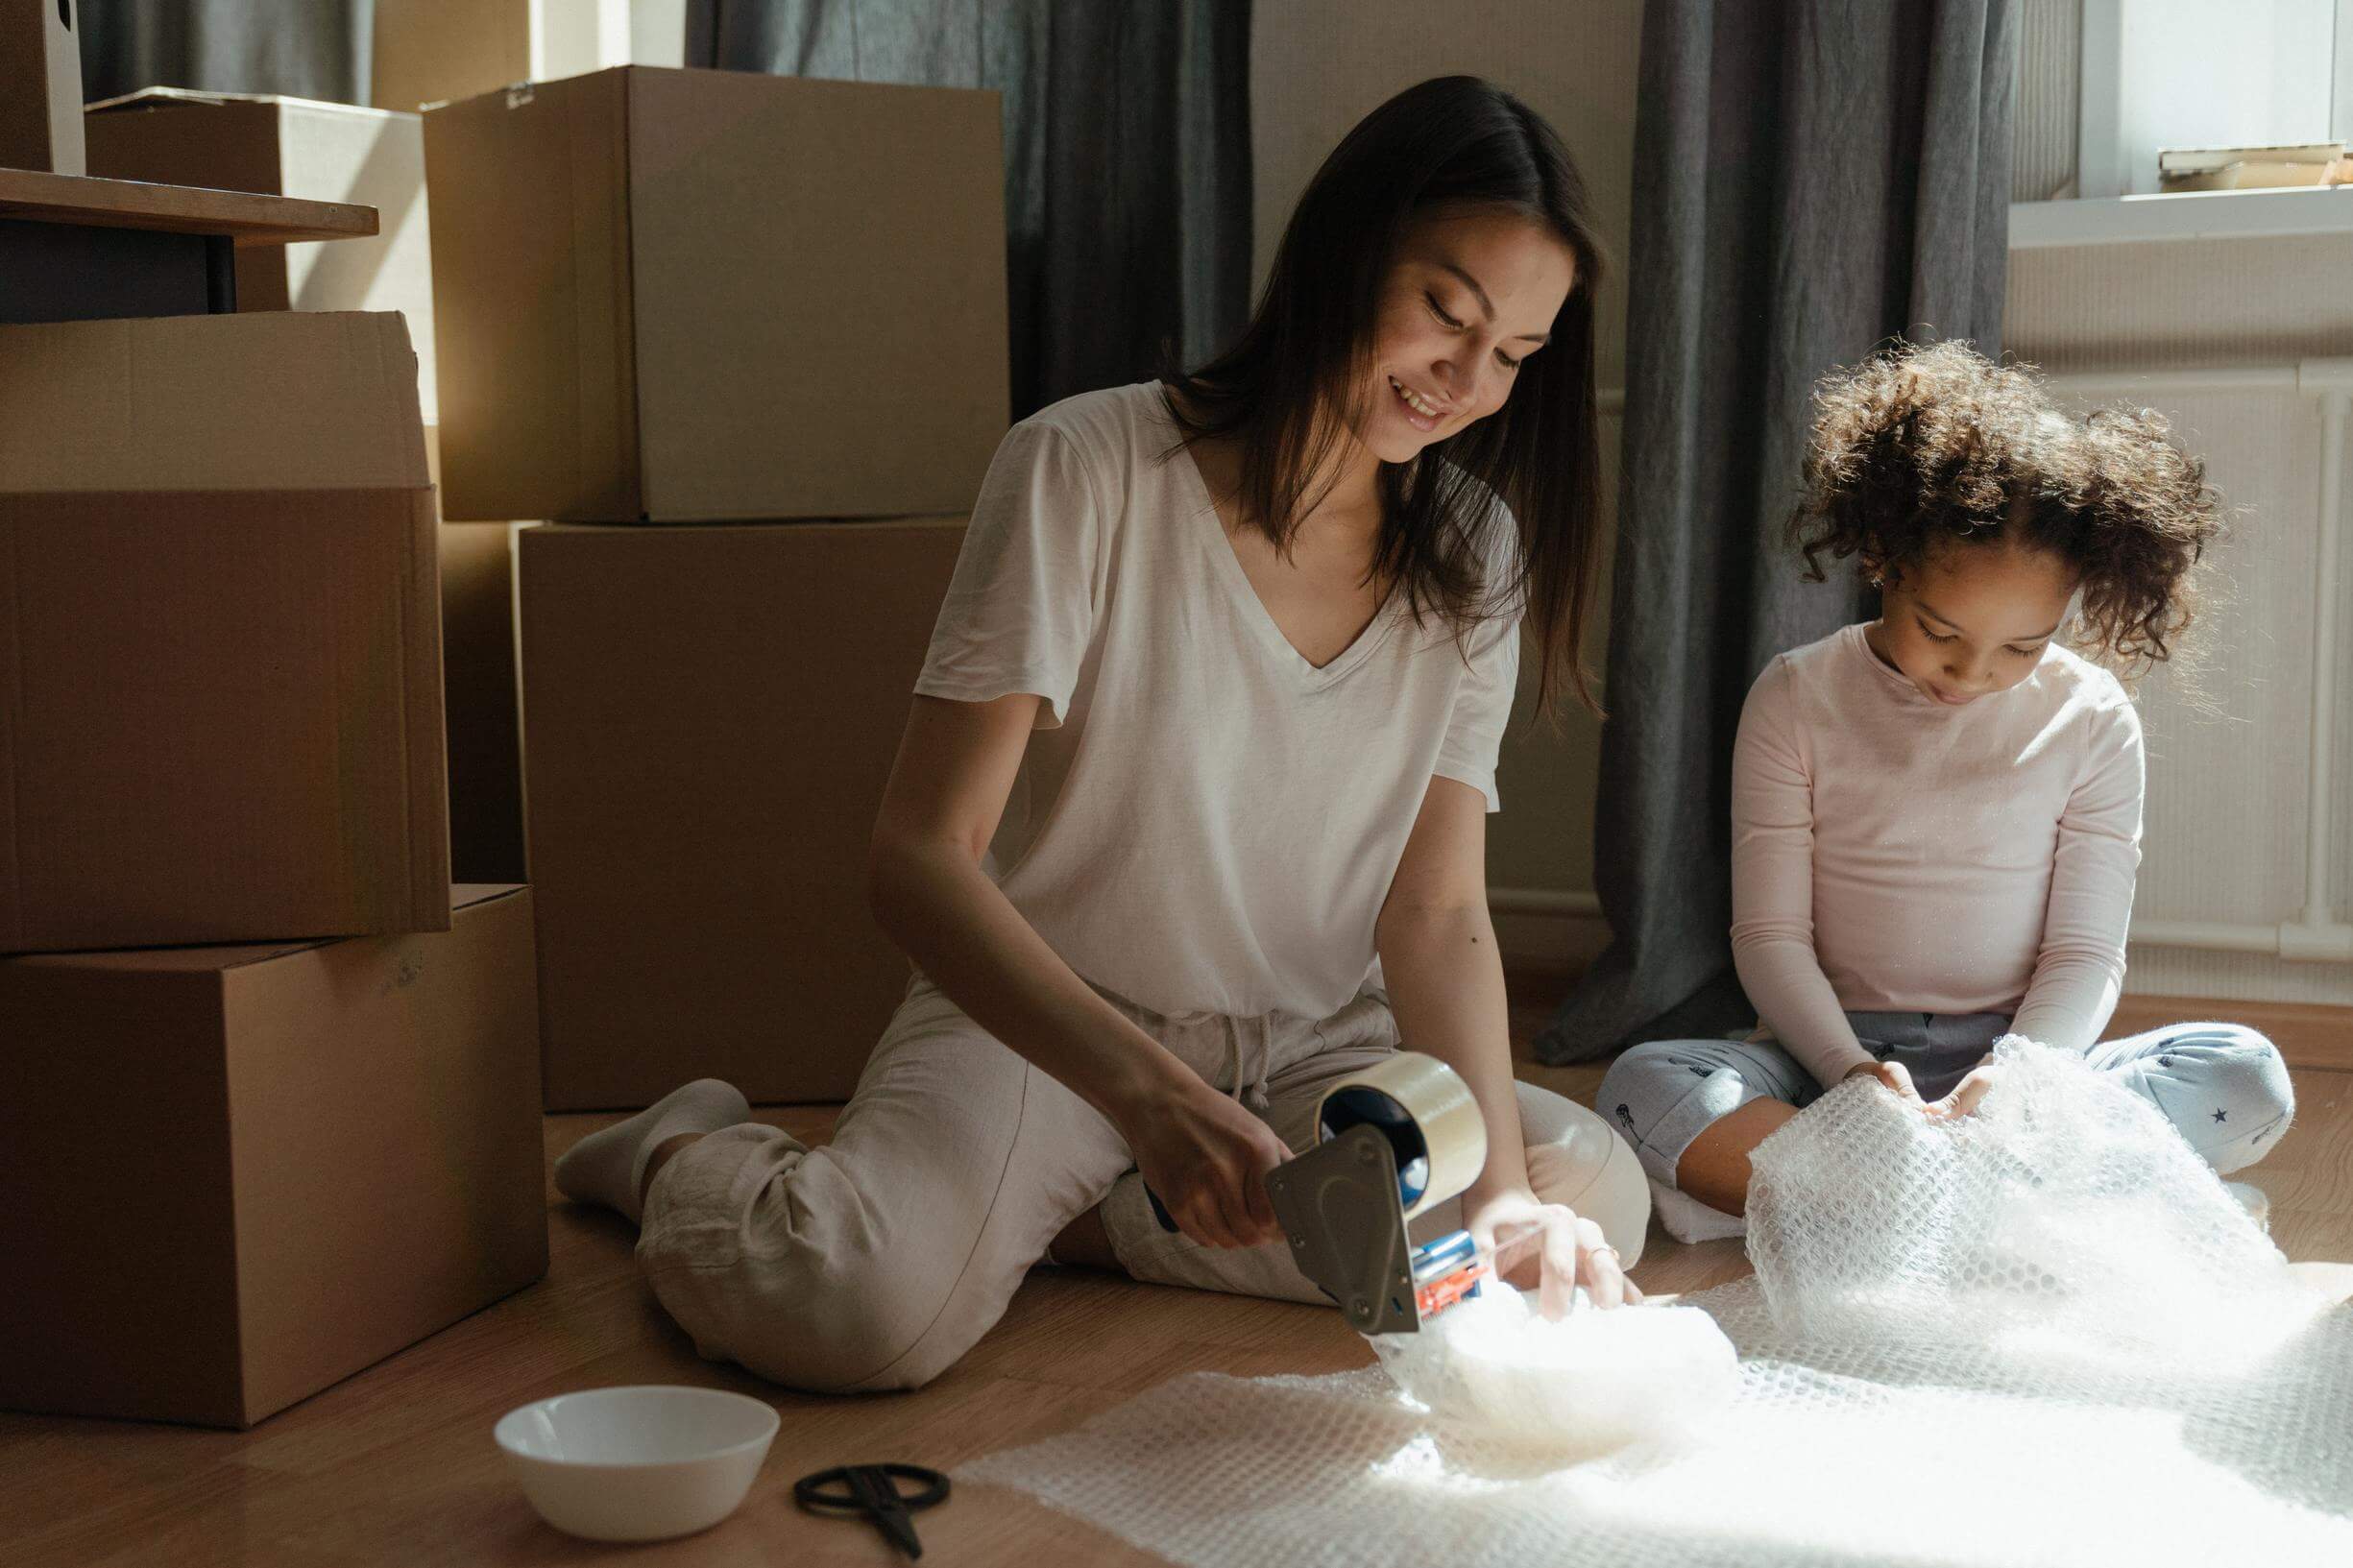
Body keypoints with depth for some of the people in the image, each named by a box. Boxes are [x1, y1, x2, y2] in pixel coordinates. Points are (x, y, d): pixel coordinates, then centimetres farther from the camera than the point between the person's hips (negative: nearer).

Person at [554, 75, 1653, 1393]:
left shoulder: (1477, 550, 1)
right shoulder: (1088, 469, -15)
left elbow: (1439, 911, -5)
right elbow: (922, 861, -21)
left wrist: (1501, 1187, -24)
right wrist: (1149, 1092, -37)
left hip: (1311, 1048, 5)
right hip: (1045, 1023, -5)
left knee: (1592, 1196, -22)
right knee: (862, 1305, -33)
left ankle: (1065, 1220, -10)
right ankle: (691, 1160, 4)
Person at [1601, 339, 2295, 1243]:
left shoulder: (2091, 719, 2)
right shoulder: (1796, 701, 0)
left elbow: (2086, 953, 0)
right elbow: (1769, 933, -2)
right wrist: (1851, 1070, -22)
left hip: (2020, 1053, 2)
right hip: (1834, 1054, -1)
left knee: (2248, 1079, -26)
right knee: (1643, 1088, -30)